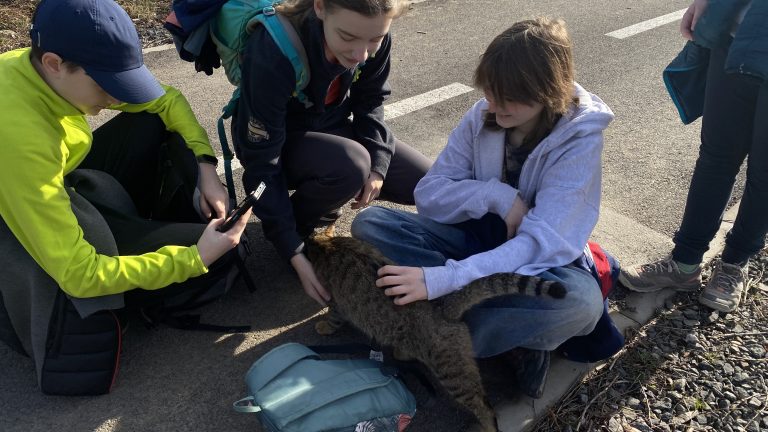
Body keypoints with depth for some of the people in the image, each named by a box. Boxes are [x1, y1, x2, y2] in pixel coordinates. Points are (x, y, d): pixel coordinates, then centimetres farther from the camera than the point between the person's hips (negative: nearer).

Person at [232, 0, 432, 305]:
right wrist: (293, 252, -30)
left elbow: (370, 101, -3)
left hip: (331, 130, 5)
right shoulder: (273, 53, -37)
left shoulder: (373, 37, -23)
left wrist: (378, 164, -19)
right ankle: (297, 221, -5)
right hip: (277, 142, -5)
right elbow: (262, 162, -31)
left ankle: (321, 202, 12)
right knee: (350, 167, -36)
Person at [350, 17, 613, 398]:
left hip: (538, 262, -4)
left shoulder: (579, 139, -21)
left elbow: (541, 243, -31)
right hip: (478, 236, 5)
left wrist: (442, 279, -41)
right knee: (369, 224, -18)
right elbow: (429, 194, -8)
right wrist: (498, 196, -25)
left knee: (581, 300, -39)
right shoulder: (483, 116, -9)